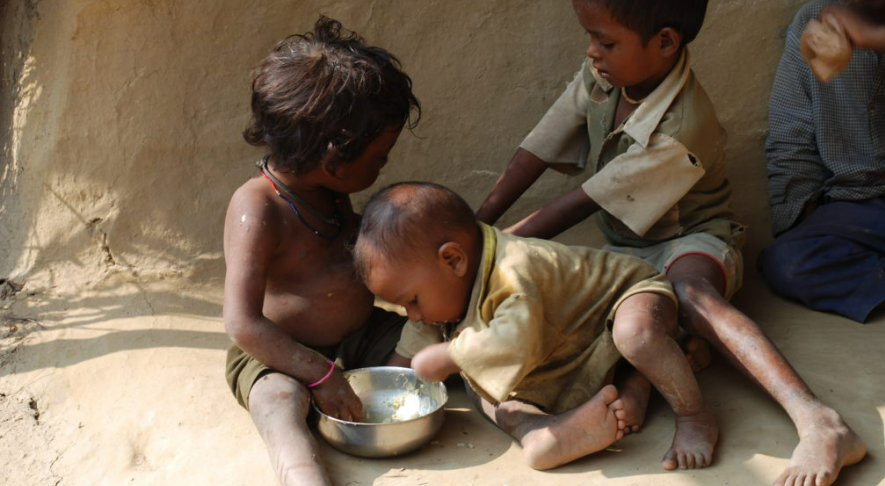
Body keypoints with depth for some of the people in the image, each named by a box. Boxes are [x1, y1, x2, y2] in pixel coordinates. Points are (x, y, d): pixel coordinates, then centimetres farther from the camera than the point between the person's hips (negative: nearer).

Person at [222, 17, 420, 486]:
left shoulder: (329, 189, 3)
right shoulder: (257, 209, -25)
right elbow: (242, 323, -29)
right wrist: (321, 376, -30)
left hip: (363, 335, 9)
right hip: (281, 354, -8)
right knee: (280, 400, -40)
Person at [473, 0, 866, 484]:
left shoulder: (683, 127, -28)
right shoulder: (599, 76, -6)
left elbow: (578, 206, -25)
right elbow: (534, 155, -3)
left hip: (692, 240, -7)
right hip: (624, 251, 7)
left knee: (688, 291, -42)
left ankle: (820, 424, -51)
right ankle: (680, 343, -23)